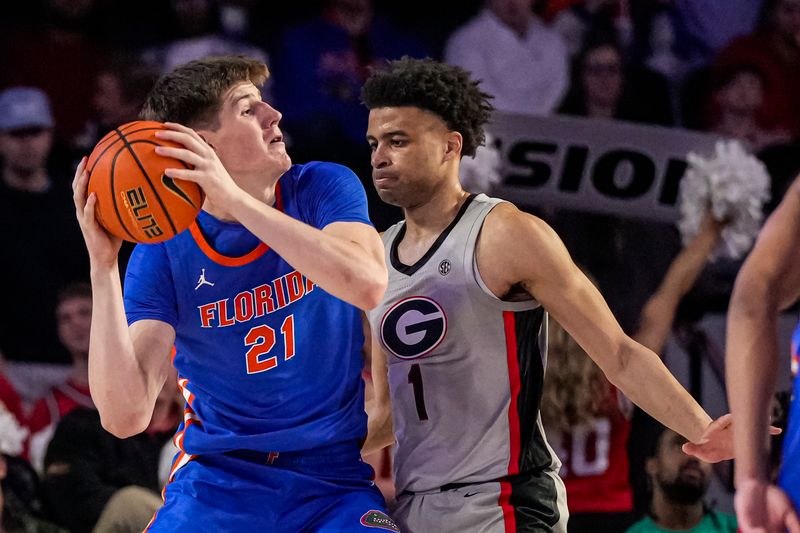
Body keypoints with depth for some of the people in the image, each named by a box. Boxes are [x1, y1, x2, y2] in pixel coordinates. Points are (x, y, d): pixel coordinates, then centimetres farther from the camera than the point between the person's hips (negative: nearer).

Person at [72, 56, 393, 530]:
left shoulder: (323, 189, -4)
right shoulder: (162, 251, -7)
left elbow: (367, 285, -26)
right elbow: (126, 415, -16)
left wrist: (235, 198, -29)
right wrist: (104, 266, -23)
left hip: (333, 486, 0)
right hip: (217, 484, 0)